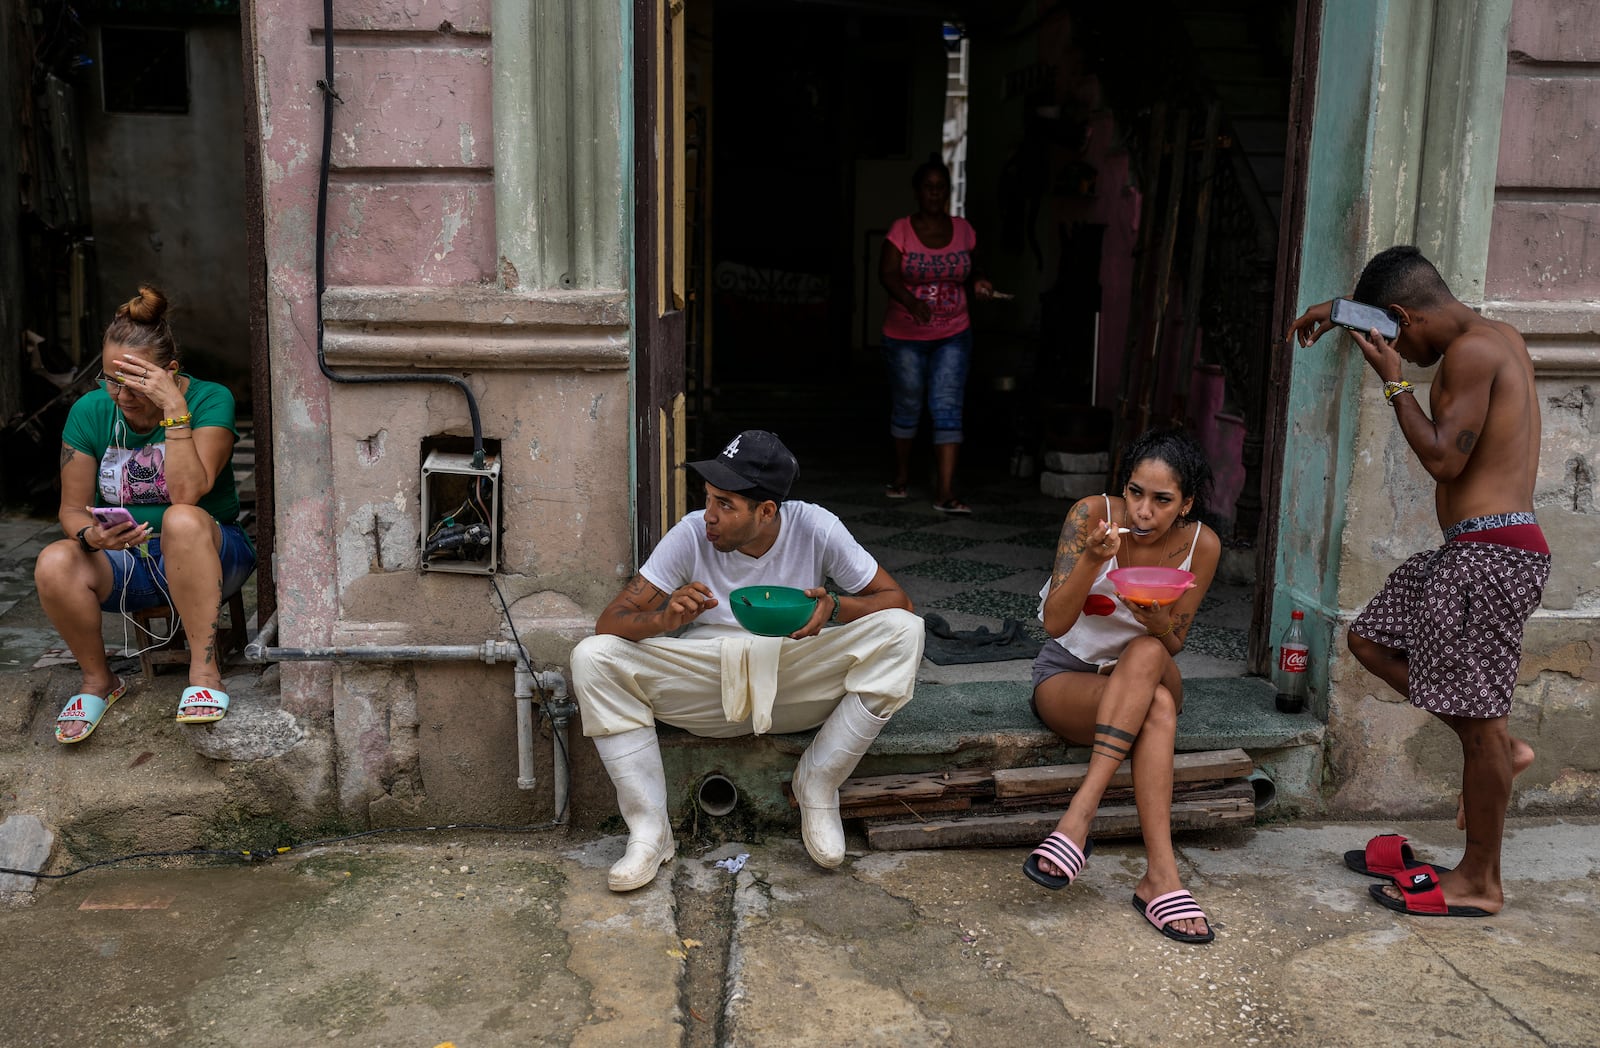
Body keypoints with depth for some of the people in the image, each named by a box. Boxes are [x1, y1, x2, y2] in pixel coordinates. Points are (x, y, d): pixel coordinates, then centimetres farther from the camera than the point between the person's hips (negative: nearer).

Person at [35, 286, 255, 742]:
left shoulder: (209, 400, -12)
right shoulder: (90, 411, -2)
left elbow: (188, 492, -25)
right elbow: (72, 508, 1)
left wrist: (175, 409, -29)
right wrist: (92, 535, -23)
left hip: (207, 556, -3)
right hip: (126, 563, 4)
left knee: (181, 520, -37)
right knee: (54, 564, -28)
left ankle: (204, 668, -29)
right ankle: (97, 679, -1)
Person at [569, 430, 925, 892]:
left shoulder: (814, 528, -12)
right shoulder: (692, 534, -12)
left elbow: (897, 600, -9)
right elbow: (610, 622, -13)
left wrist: (836, 607, -30)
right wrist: (665, 618, -36)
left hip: (795, 682, 0)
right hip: (706, 688, 1)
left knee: (904, 631, -24)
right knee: (592, 657, -22)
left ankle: (817, 786, -11)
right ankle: (649, 830, -15)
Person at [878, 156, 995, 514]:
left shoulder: (963, 230, 3)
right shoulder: (901, 230, -5)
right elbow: (887, 274, -16)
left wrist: (978, 283, -9)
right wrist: (911, 303, -34)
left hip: (952, 336, 1)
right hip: (905, 337, -1)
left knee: (947, 409, -8)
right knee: (906, 407, 12)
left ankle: (945, 492, -10)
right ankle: (902, 476, 33)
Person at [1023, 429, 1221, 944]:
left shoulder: (1202, 545, -10)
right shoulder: (1092, 513, -17)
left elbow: (1172, 646, -4)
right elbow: (1055, 623, -22)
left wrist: (1157, 622, -28)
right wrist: (1093, 560, -38)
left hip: (1152, 674, 2)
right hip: (1067, 675, -2)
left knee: (1145, 653, -36)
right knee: (1156, 708, -34)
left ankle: (1079, 813, -41)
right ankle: (1160, 873, -39)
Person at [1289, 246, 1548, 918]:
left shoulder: (1471, 351, -15)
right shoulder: (1497, 335, 15)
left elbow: (1444, 459, -19)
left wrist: (1394, 381, -12)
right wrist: (1340, 311, 22)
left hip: (1490, 553, -10)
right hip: (1469, 552, 10)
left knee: (1476, 721, -1)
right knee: (1372, 640, 17)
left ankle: (1479, 882, 11)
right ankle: (1501, 749, 20)